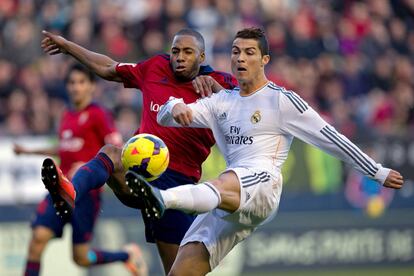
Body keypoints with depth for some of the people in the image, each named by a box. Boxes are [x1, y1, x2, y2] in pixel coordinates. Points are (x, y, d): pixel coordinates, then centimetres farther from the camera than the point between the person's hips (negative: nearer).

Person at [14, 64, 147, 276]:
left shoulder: (98, 115, -7)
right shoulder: (67, 115, 14)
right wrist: (30, 151, 28)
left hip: (86, 192, -6)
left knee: (81, 257, -3)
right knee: (39, 237, -15)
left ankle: (127, 255, 24)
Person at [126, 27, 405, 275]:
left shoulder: (282, 100, 7)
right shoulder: (222, 101, 23)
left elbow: (332, 139, 9)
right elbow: (165, 117, 17)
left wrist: (379, 173, 8)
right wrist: (176, 106, -9)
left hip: (263, 183, -7)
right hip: (229, 206, 7)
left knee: (224, 186, -43)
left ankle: (161, 200, -72)